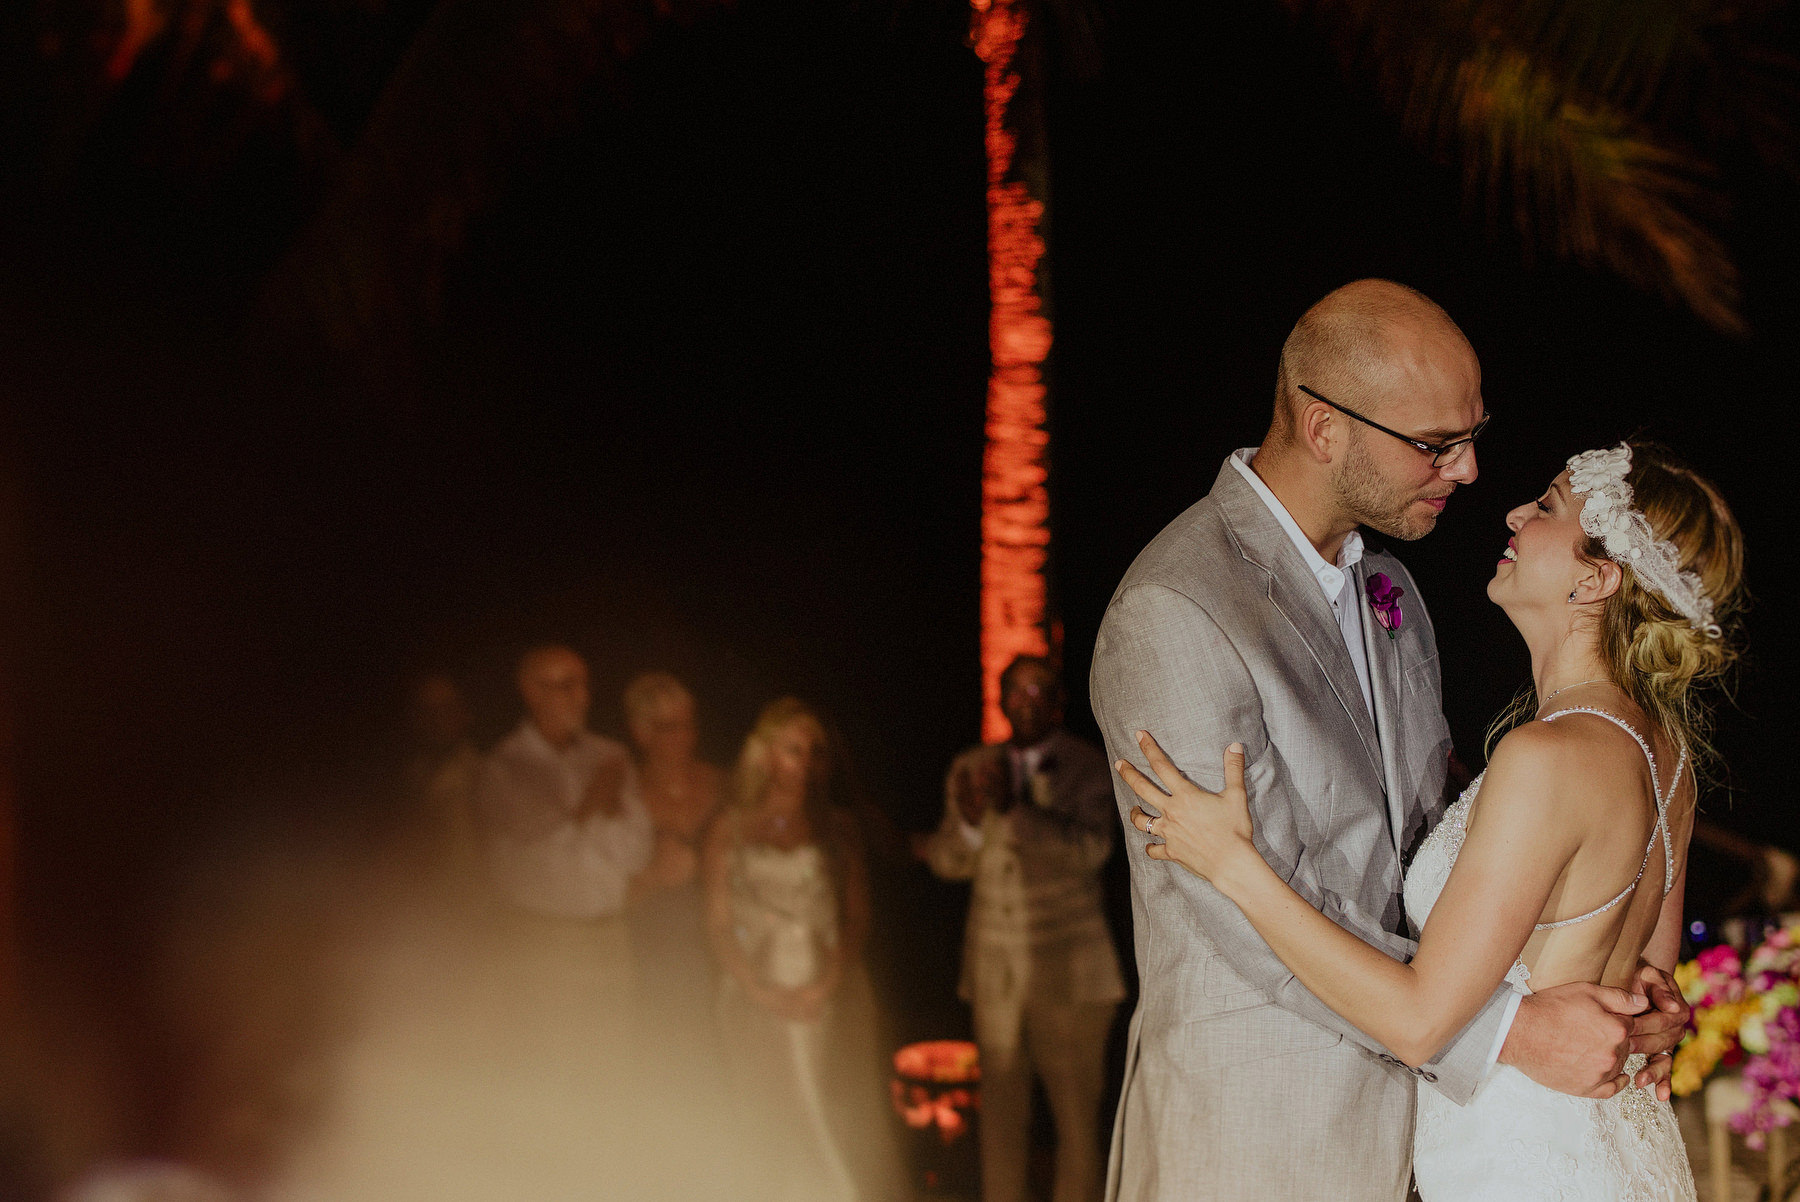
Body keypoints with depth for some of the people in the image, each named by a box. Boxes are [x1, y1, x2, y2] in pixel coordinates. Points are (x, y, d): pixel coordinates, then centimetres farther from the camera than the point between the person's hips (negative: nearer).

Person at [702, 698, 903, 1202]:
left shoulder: (836, 826, 12)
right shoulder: (731, 829, 8)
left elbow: (857, 915, 6)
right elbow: (718, 924, 4)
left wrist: (825, 984, -8)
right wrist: (762, 992, -8)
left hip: (831, 995, 1)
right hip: (761, 1001, -1)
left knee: (840, 1125, -5)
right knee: (773, 1129, -5)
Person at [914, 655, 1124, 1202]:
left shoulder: (1088, 767, -1)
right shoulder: (972, 769, 10)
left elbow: (1090, 849, -15)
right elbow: (949, 862, 12)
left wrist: (1014, 807, -24)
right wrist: (970, 819, -10)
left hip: (1068, 972, -3)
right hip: (996, 970, 3)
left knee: (1077, 1117, -5)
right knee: (1000, 1115, 5)